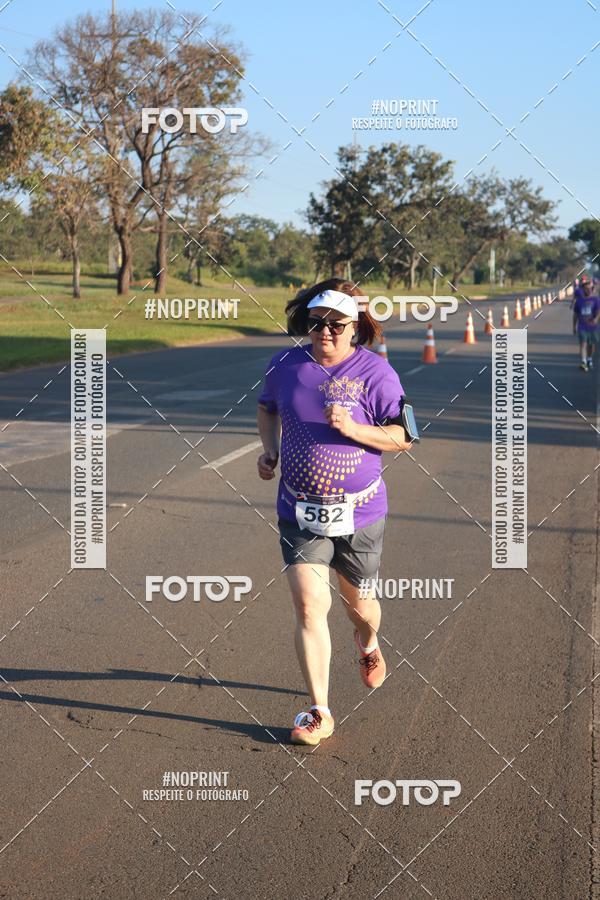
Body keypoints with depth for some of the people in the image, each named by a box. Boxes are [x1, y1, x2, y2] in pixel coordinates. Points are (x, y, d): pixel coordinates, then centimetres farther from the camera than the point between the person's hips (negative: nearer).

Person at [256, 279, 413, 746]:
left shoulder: (375, 371, -10)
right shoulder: (286, 365, 0)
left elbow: (404, 436, -9)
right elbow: (267, 407, 21)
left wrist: (353, 428, -23)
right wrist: (269, 447, 3)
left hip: (359, 512, -1)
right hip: (300, 512, 1)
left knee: (359, 603, 16)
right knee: (309, 606, -9)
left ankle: (368, 645, 54)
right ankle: (319, 714, 0)